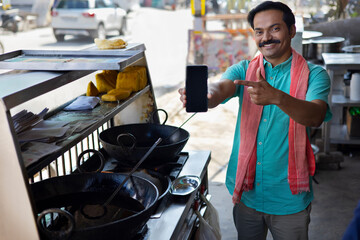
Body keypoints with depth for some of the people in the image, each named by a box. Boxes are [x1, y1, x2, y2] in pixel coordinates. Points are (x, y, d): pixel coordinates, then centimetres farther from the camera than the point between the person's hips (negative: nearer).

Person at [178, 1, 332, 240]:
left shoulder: (314, 74, -7)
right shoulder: (244, 70, 2)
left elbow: (315, 116, -26)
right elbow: (221, 88, -19)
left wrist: (277, 97, -45)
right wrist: (203, 96, -44)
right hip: (246, 192, 3)